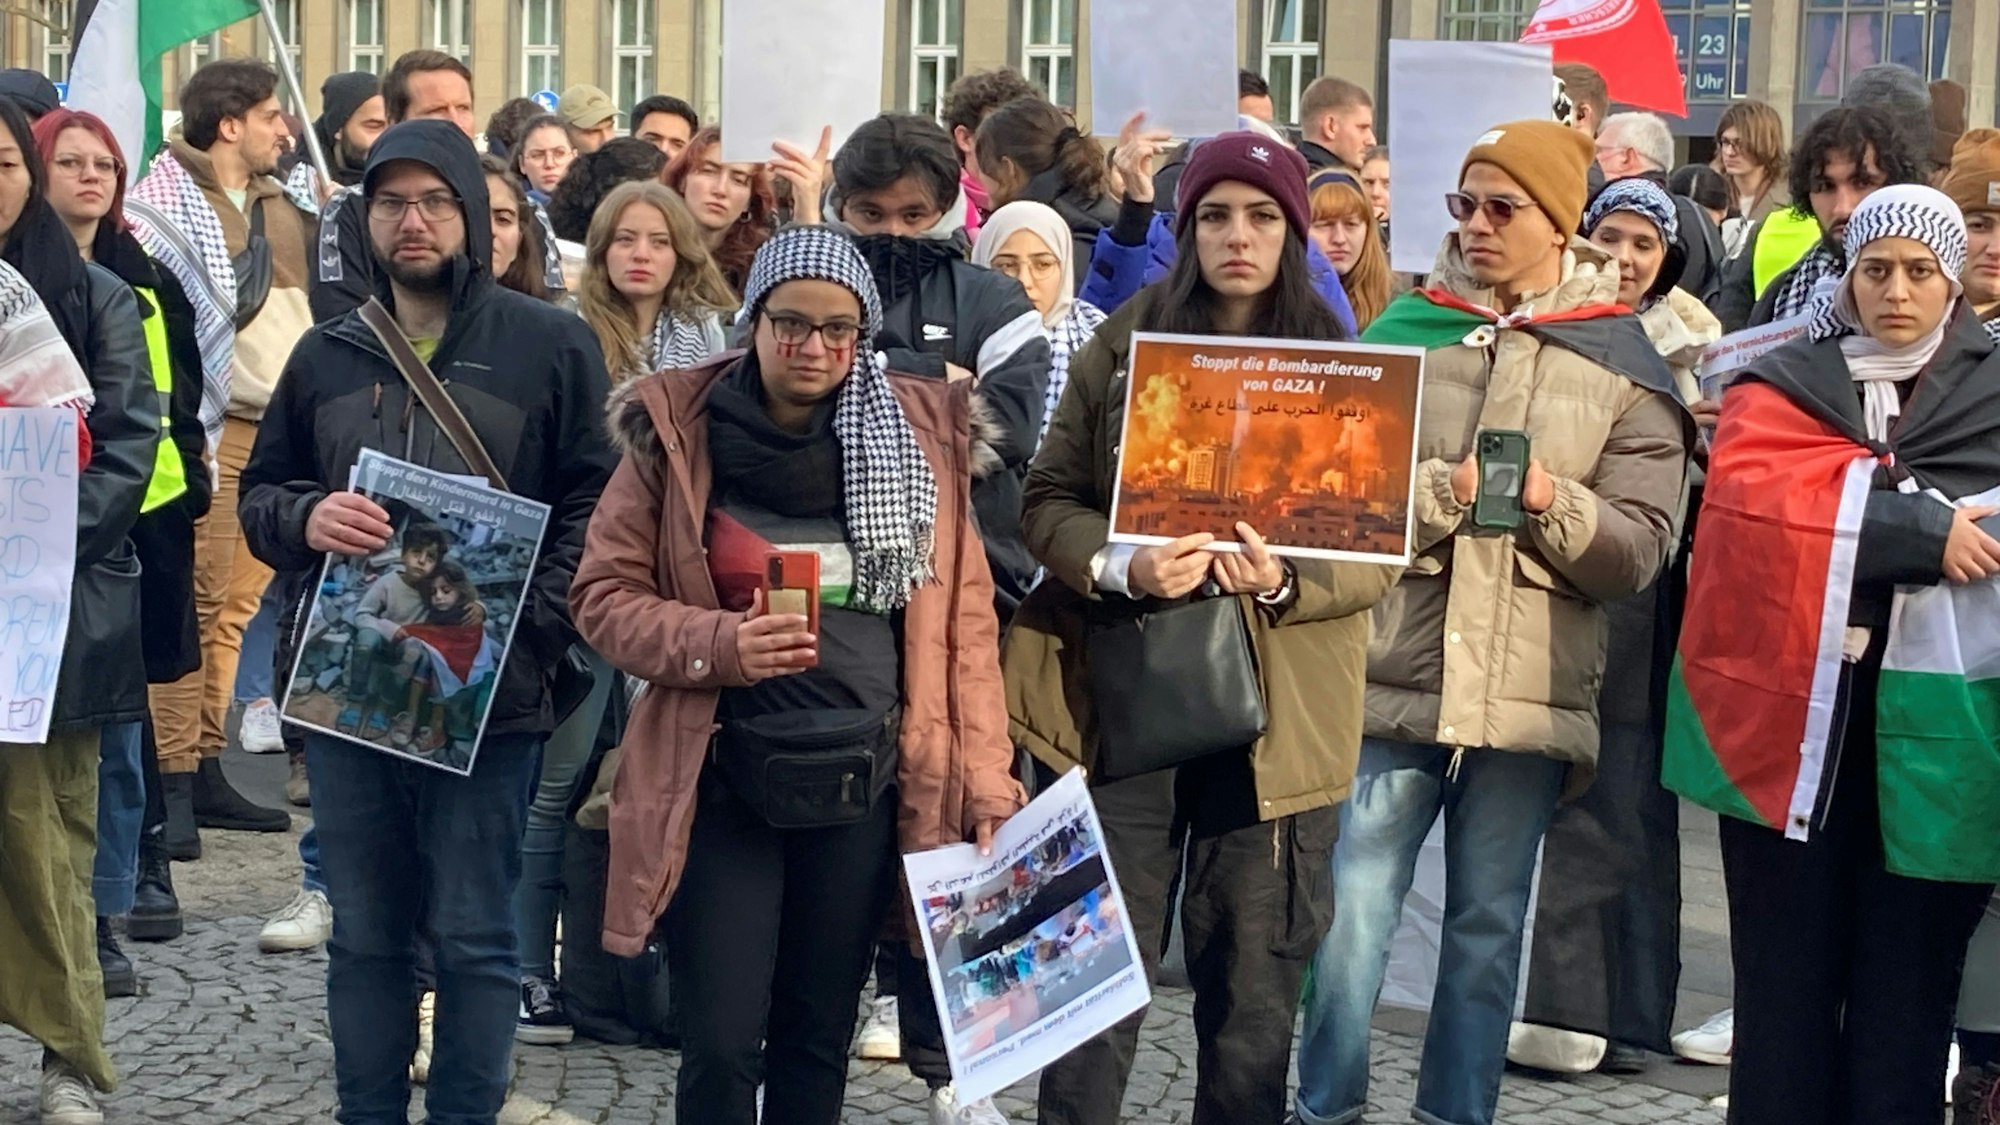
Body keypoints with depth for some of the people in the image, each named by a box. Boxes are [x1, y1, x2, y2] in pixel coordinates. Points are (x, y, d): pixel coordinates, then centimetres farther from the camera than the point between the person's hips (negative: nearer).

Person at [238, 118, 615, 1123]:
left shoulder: (549, 345, 0)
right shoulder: (326, 354, 11)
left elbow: (595, 502, -4)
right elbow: (260, 493, 15)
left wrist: (528, 625, -16)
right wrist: (307, 518, -9)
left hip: (489, 697, -3)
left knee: (473, 939, 3)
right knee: (365, 937, 11)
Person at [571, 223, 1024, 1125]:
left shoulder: (921, 436, 2)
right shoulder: (676, 433, -4)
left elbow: (964, 618, 4)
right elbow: (603, 596, -3)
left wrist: (986, 779, 0)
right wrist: (720, 644, -20)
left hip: (865, 786, 2)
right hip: (722, 783, -2)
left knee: (819, 1038, 12)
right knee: (721, 1046, -2)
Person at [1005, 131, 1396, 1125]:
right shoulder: (1123, 343, 4)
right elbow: (1049, 500, 4)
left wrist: (1287, 586, -19)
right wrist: (1120, 568, -16)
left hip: (1272, 715, 0)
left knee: (1253, 996, 7)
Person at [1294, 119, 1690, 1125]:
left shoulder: (1622, 364, 4)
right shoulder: (1403, 330, 6)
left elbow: (1638, 552, -1)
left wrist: (1554, 503, -18)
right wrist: (1443, 492, -15)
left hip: (1526, 694, 0)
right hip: (1393, 677, 0)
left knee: (1487, 927, 10)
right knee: (1352, 919, 0)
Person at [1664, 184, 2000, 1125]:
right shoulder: (1782, 385, 7)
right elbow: (1749, 495, -11)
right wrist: (1917, 524, -19)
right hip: (1791, 715, 0)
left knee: (1906, 977, 5)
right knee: (1785, 972, 5)